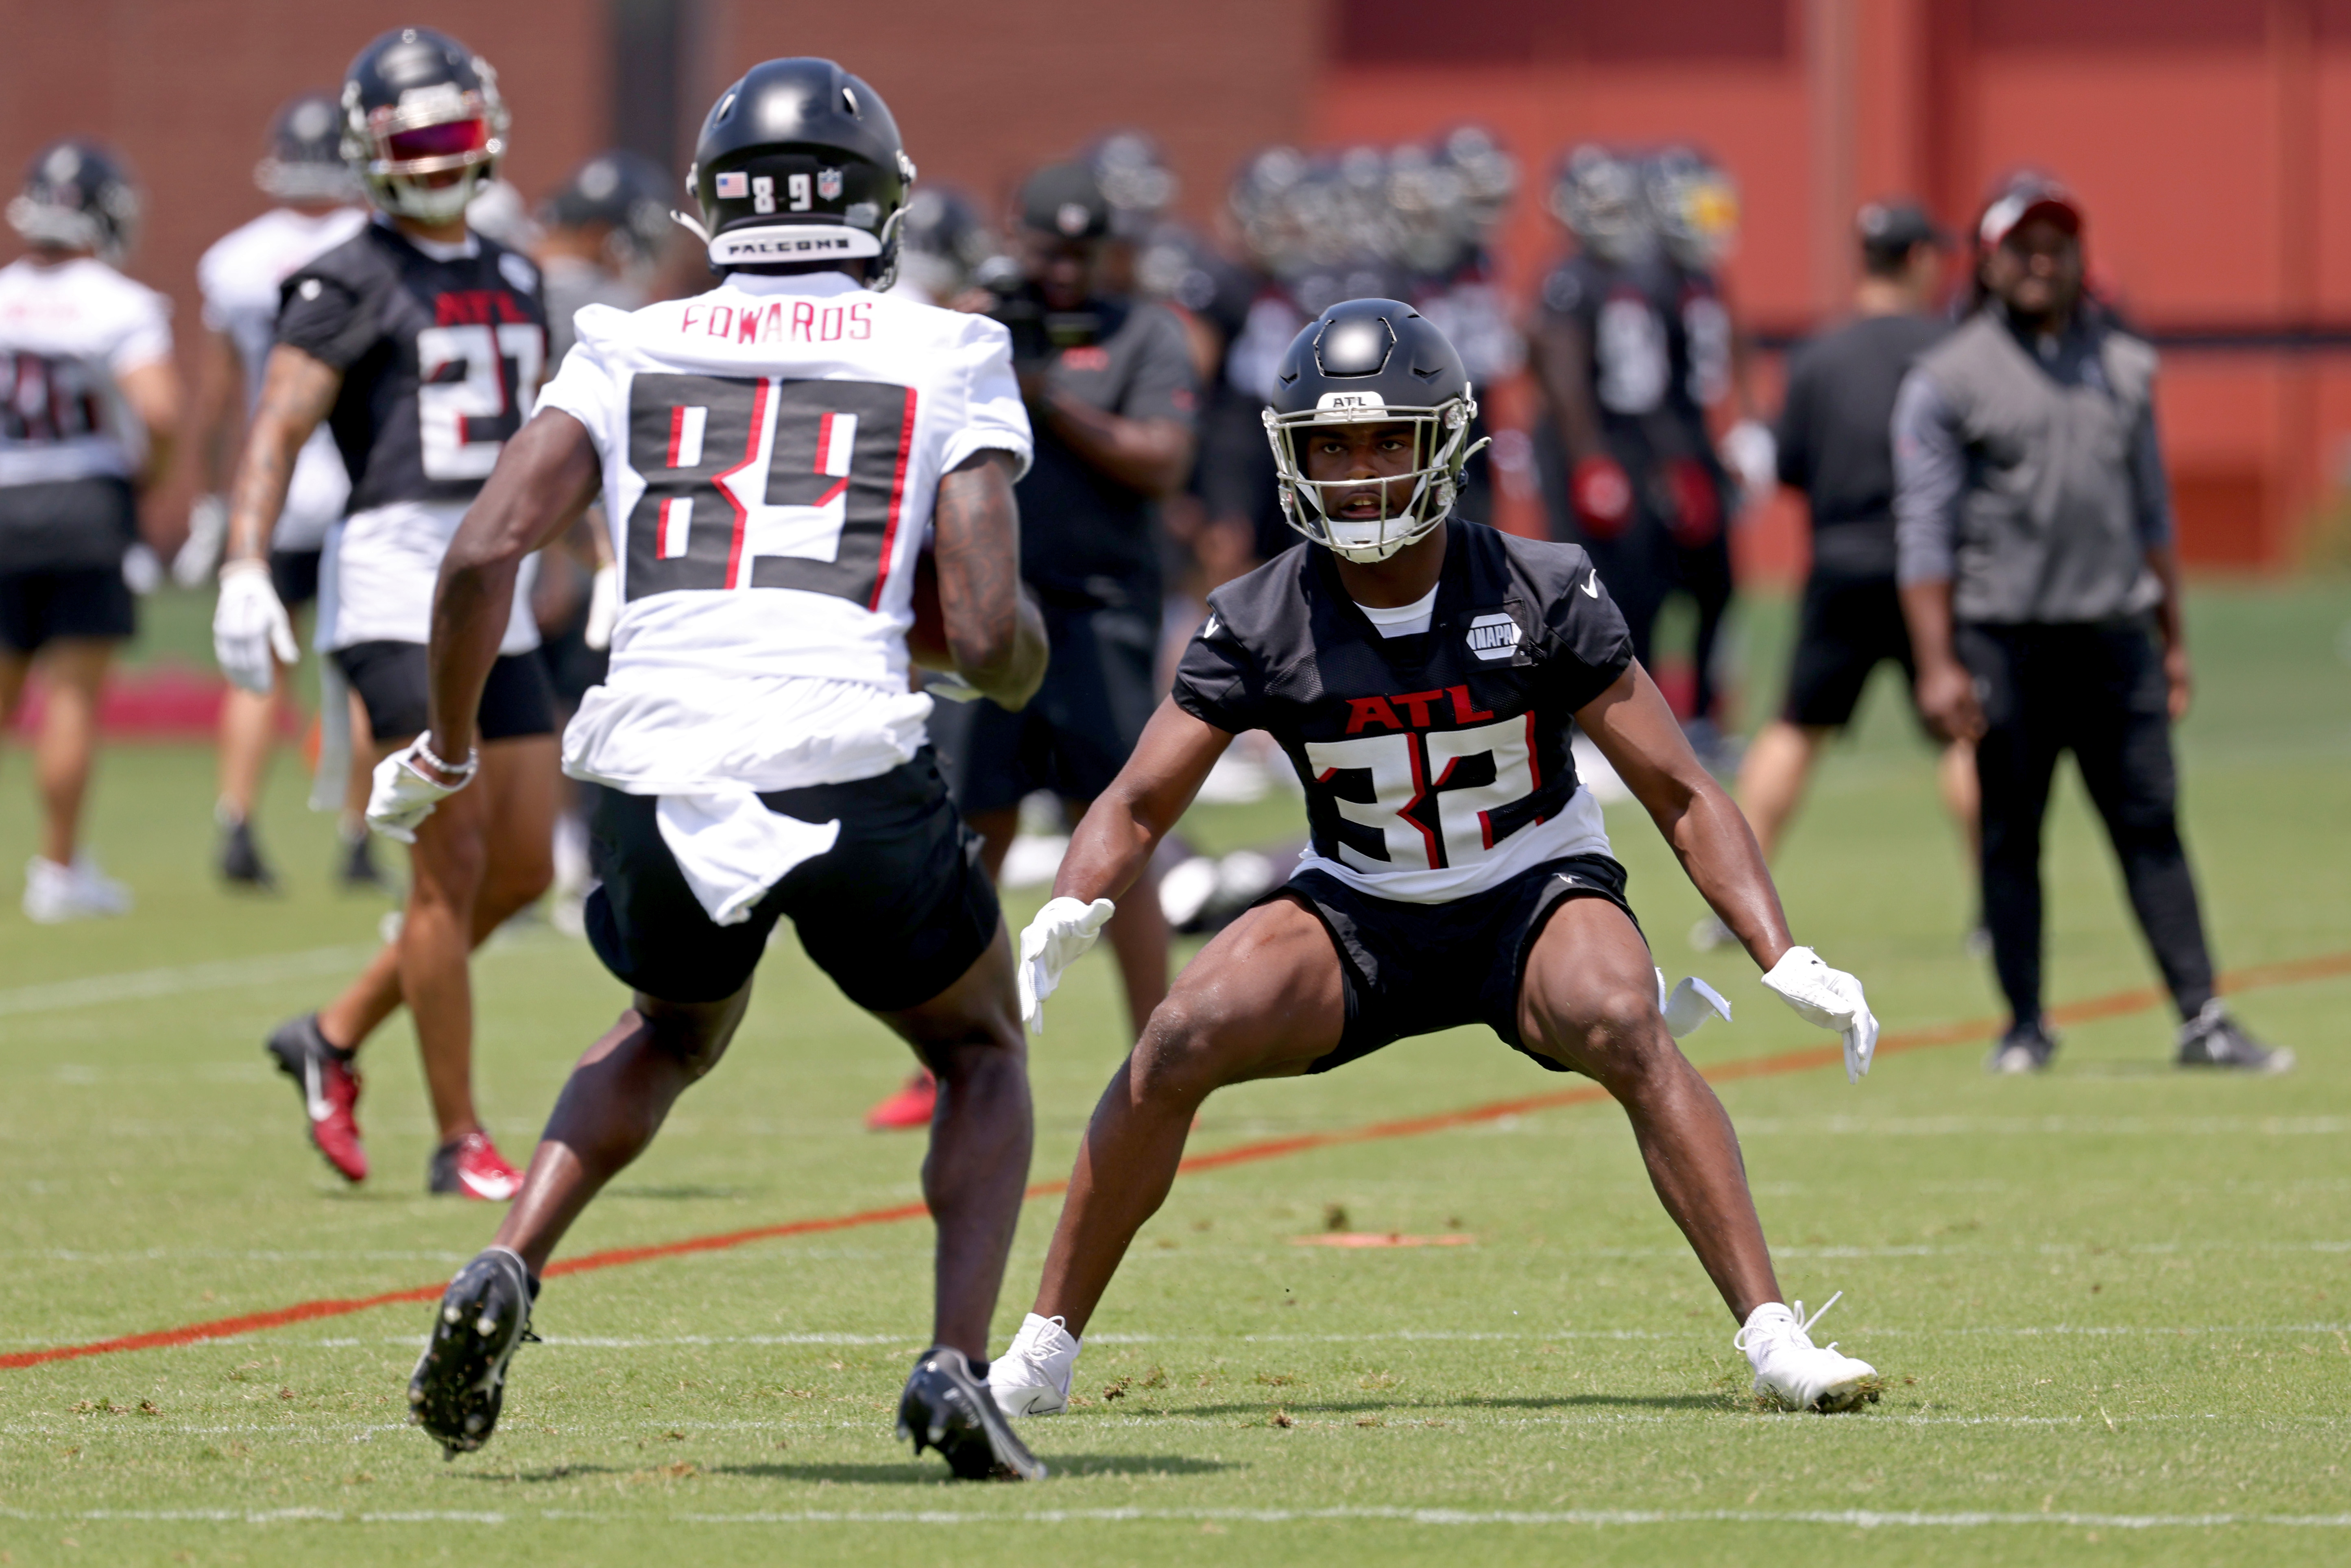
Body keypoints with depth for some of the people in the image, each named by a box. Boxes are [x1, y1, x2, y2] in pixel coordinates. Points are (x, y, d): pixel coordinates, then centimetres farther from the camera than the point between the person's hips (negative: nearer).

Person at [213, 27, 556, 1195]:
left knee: (522, 868, 6)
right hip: (398, 582, -7)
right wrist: (245, 571, -25)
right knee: (453, 862, -9)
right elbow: (276, 431, -13)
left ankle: (336, 1038, 21)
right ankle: (459, 1141, -3)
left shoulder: (511, 281, 17)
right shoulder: (349, 286, -5)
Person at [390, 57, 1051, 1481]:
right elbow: (993, 641, 1)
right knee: (984, 1056, 25)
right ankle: (959, 1367, 4)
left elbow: (487, 551, 4)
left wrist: (445, 751, 18)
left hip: (661, 773, 2)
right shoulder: (945, 359, 11)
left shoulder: (635, 351, 17)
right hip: (853, 763, -2)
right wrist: (1019, 652, 25)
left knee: (676, 1032, 35)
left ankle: (507, 1273, 12)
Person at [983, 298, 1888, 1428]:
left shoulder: (1538, 595, -16)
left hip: (1533, 895, -2)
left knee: (1627, 1029, -33)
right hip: (1359, 913, 2)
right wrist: (1060, 923, -30)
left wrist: (1785, 962, -21)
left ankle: (1773, 1339, -31)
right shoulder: (1261, 625, -11)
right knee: (1177, 1046, -21)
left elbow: (1680, 795, -12)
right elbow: (1139, 805, -9)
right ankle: (1043, 1353, -9)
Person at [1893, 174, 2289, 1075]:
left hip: (2114, 636, 3)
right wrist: (1937, 665, -11)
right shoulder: (1949, 380, 0)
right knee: (2010, 836, 2)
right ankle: (2026, 1026, 10)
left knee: (2152, 825, -1)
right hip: (2004, 642, -3)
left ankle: (2202, 1021, -4)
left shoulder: (2124, 367, 14)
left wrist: (2172, 640, 15)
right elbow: (1925, 534, -4)